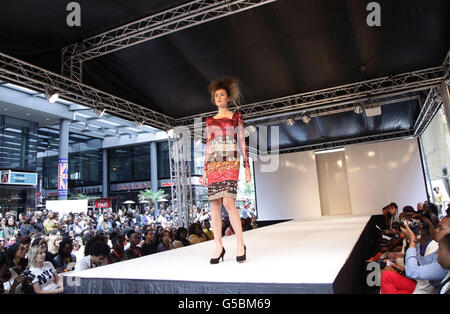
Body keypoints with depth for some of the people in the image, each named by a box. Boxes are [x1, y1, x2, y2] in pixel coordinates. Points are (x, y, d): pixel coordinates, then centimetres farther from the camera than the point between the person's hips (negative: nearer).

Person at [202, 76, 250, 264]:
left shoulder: (236, 117, 9)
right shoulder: (209, 121, 18)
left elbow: (242, 143, 5)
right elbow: (208, 146, 17)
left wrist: (247, 167, -1)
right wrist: (205, 170, 12)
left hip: (230, 164, -4)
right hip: (213, 165, 4)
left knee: (228, 202, -18)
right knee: (215, 205, -1)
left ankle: (240, 244, -4)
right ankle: (219, 247, 6)